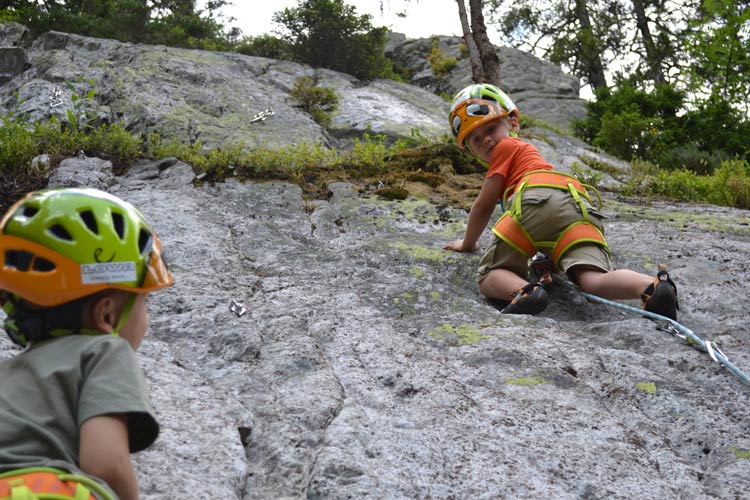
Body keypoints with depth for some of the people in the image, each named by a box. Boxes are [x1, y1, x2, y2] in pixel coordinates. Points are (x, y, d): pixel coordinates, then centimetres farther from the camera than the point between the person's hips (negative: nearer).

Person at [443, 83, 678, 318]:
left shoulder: (506, 146, 25)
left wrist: (468, 243, 35)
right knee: (594, 280, -17)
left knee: (489, 277, 1)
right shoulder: (529, 151, 46)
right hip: (580, 208, 6)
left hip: (537, 202, -6)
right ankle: (654, 287, -46)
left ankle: (525, 292, -33)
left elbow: (484, 205, 23)